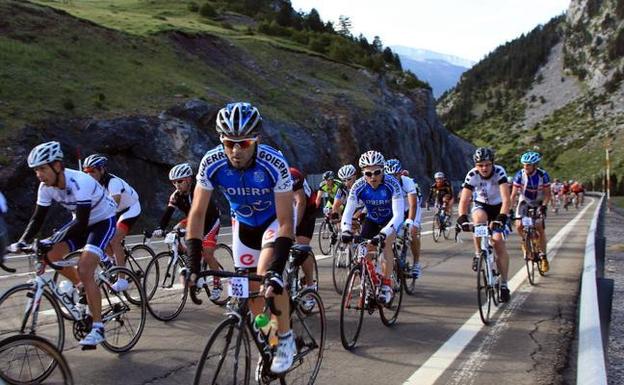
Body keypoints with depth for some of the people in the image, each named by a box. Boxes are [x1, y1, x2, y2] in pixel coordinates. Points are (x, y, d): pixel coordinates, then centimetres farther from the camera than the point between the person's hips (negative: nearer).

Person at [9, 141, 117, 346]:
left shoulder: (79, 182, -33)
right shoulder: (46, 187, -11)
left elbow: (82, 223, -34)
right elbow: (37, 218, -6)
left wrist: (56, 238, -44)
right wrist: (22, 241, -20)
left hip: (103, 220, -8)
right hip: (82, 221, 8)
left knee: (84, 270, -21)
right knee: (51, 254, -6)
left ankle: (98, 328, -14)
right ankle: (80, 286, 20)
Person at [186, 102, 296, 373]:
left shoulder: (275, 164, -36)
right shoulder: (212, 163, -27)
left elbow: (286, 222, -34)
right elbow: (197, 213, -19)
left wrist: (276, 269, -44)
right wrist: (193, 262, -28)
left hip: (275, 220, -3)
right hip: (244, 224, 4)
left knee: (267, 275, -28)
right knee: (249, 290, 5)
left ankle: (285, 339, -6)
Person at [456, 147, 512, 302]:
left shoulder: (499, 172, -28)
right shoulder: (472, 175, -24)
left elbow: (506, 199, -37)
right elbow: (464, 200, -31)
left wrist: (501, 218, -51)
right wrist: (462, 218, -48)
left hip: (498, 206, -1)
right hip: (480, 205, 1)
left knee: (499, 242, -11)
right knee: (479, 218, -35)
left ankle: (504, 284, -1)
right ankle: (478, 254, -15)